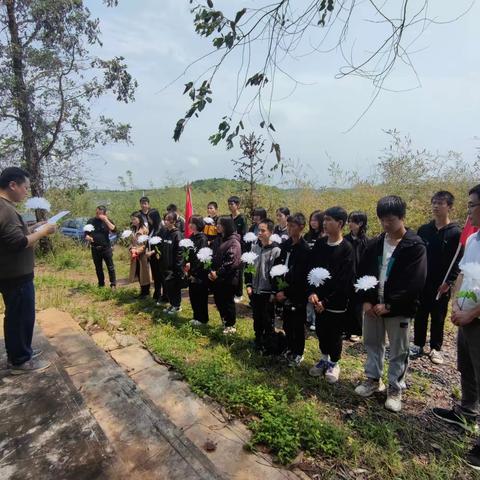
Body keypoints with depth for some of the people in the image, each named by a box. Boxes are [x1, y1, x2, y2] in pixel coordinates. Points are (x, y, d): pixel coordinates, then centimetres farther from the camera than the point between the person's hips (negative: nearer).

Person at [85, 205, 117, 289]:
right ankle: (101, 285, 24)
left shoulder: (107, 221, 1)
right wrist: (88, 237, -13)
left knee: (110, 267, 0)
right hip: (95, 248, 3)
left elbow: (113, 229, -16)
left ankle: (113, 285, 8)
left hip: (106, 247, -3)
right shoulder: (90, 221, 6)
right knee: (98, 268, 12)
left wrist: (106, 220, -18)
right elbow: (86, 234, 9)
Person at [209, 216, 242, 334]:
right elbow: (214, 258, 15)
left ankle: (231, 325, 25)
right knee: (218, 301, 16)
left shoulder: (234, 242, -16)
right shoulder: (218, 240, 12)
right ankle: (225, 322, 36)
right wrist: (211, 272, 0)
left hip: (228, 279, -8)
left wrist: (218, 273, -20)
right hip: (217, 278, 8)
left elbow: (232, 262, -24)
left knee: (227, 302, 6)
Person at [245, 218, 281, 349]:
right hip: (255, 290, 5)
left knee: (268, 320, 9)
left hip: (268, 292, -5)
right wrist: (248, 284, 3)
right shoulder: (254, 247, 3)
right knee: (257, 318, 17)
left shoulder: (275, 250, -13)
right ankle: (258, 341, 35)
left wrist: (274, 292, -13)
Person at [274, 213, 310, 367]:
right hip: (283, 293, 5)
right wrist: (277, 289, -1)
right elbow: (277, 267, 7)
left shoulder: (305, 249, -16)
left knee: (298, 325, 10)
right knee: (286, 324, 16)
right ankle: (290, 348, 37)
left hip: (297, 295, -5)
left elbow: (301, 277, -18)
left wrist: (286, 293, -16)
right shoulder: (284, 245, 3)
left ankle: (298, 353, 28)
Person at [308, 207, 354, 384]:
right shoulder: (319, 244, 1)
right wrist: (312, 292, -11)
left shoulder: (347, 249, -14)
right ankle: (324, 359, 38)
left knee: (334, 334, 11)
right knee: (321, 331, 17)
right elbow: (311, 269, 2)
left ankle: (334, 364, 33)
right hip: (318, 299, 5)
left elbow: (344, 281, -15)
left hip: (337, 302, -4)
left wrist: (327, 301, -15)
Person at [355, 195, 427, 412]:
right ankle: (373, 379, 36)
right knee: (372, 343, 17)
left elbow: (415, 283, -15)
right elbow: (362, 273, 5)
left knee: (398, 351, 10)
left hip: (398, 309, -4)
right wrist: (366, 300, -6)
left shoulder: (415, 246, -11)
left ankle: (395, 388, 29)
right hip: (373, 306, 5)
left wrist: (389, 306, -15)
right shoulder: (374, 244, 3)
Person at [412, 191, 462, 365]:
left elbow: (459, 261, -7)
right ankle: (418, 345, 25)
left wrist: (449, 282, -15)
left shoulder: (456, 233, -6)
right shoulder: (424, 229, 4)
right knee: (420, 315, 11)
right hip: (421, 282, 3)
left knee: (438, 318, 10)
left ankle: (435, 348, 25)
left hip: (441, 285, -3)